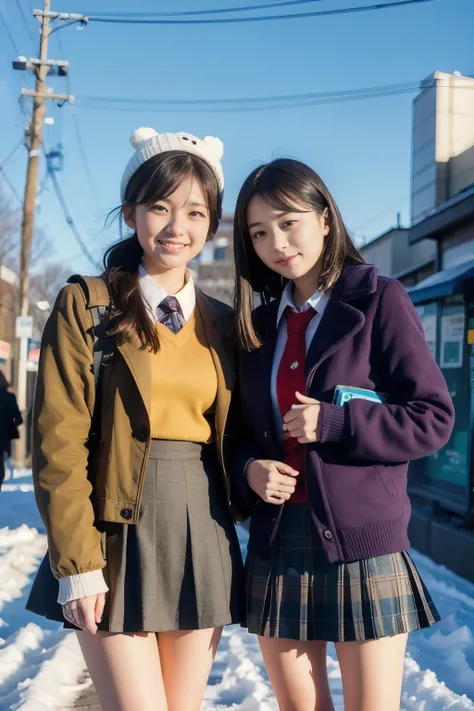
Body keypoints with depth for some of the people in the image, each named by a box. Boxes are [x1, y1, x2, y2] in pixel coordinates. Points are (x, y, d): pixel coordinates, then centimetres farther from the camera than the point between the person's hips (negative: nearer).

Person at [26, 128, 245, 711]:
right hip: (119, 533, -4)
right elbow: (58, 441, -9)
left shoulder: (220, 323, 11)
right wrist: (77, 563, -13)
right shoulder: (86, 305, -4)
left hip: (202, 536, 5)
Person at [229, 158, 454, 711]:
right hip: (277, 538, 5)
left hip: (361, 540, -4)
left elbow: (432, 418, -7)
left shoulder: (379, 300, -3)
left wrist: (333, 423, -18)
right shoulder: (259, 322, 12)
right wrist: (248, 468, -5)